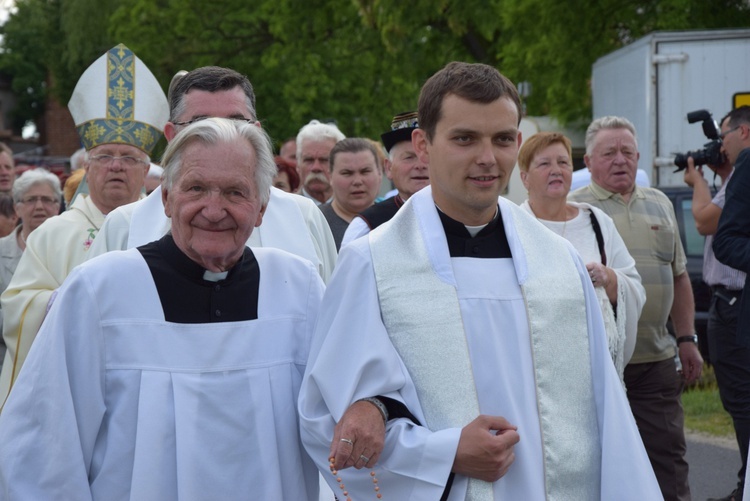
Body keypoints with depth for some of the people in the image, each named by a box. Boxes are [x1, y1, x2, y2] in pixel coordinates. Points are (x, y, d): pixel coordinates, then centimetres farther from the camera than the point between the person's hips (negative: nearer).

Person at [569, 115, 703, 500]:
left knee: (668, 461, 5)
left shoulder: (660, 205, 15)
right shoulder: (572, 209, -1)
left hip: (656, 361, 4)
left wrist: (687, 339, 14)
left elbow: (679, 277, 19)